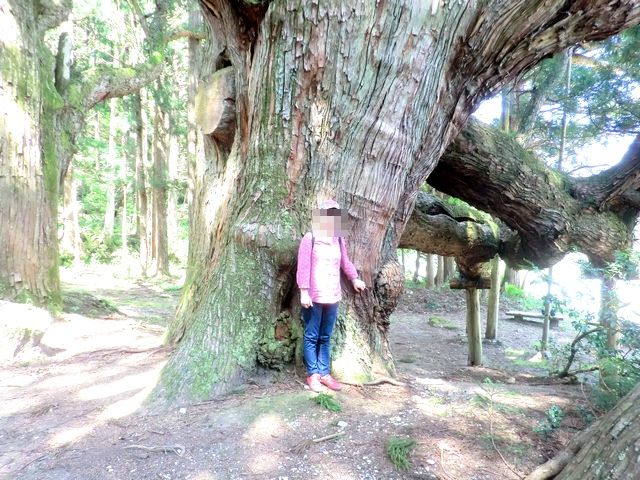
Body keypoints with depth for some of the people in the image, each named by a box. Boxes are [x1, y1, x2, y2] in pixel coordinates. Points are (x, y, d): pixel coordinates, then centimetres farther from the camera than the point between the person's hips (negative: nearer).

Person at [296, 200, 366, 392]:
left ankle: (324, 373, 21)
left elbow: (345, 262, 24)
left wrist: (354, 278, 19)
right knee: (311, 337, 5)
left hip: (332, 296, 5)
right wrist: (304, 292, -15)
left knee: (325, 337, 13)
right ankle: (312, 374, 14)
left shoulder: (339, 240, 10)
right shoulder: (310, 238, -7)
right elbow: (303, 267, -11)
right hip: (314, 296, -5)